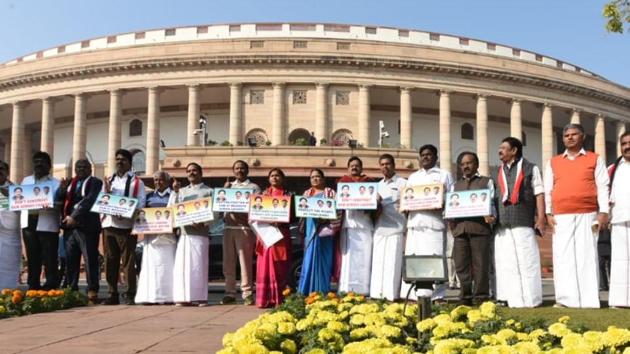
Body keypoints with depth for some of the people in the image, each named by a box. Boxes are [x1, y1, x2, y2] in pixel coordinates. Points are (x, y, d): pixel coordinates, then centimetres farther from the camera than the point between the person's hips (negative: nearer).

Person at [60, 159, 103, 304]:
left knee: (90, 259, -8)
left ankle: (92, 292, -7)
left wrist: (74, 216, -17)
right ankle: (71, 291, 11)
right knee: (70, 260, 6)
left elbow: (89, 200, -10)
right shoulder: (70, 183, 21)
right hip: (69, 226, 6)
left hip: (87, 226, -6)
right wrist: (62, 189, 0)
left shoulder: (95, 182, 3)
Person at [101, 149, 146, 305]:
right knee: (110, 261, 6)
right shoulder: (107, 181, 19)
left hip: (127, 225, -4)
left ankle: (130, 295, -1)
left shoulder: (136, 182, 5)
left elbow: (141, 204, -3)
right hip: (108, 224, 4)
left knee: (128, 261, -4)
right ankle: (112, 294, 12)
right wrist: (106, 191, -4)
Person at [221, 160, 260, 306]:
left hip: (244, 227, -4)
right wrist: (225, 190, 0)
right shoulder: (229, 186, 20)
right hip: (228, 227, 5)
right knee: (228, 262, 4)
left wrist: (243, 216, -17)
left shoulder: (253, 187, 7)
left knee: (245, 261, -8)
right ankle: (230, 293, 11)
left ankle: (247, 293, -6)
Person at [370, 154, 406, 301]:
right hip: (379, 229, 5)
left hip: (396, 229, -5)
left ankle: (391, 295, -5)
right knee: (378, 263, 3)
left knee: (393, 264, -6)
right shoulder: (378, 185, 18)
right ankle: (376, 294, 7)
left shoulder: (402, 183, 2)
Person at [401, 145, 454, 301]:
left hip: (435, 222, -4)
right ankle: (413, 295, 1)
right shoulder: (413, 177, 24)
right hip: (415, 222, 4)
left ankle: (437, 295, -6)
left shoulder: (444, 175, 12)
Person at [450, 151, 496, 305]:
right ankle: (465, 297, 8)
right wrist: (449, 219, -1)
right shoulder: (455, 185, 25)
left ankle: (481, 297, 0)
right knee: (461, 264, 1)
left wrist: (491, 216, -16)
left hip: (480, 227, -4)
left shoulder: (486, 182, 14)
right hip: (459, 228, 4)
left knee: (480, 264, -5)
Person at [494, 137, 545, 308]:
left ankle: (530, 299, -1)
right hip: (502, 224, 5)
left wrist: (541, 218, -7)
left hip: (523, 222, -4)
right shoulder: (499, 172, 22)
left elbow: (539, 194, 3)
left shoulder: (530, 168, 9)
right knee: (504, 262, 2)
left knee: (526, 261, -6)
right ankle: (511, 299, 8)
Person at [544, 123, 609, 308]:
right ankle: (566, 299, -4)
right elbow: (548, 189, 12)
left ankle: (589, 300, -1)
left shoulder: (595, 159, 10)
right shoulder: (553, 162, 15)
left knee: (587, 256, -3)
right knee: (563, 257, -5)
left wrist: (603, 212, -4)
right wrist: (549, 213, 2)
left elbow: (602, 187, 4)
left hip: (587, 215, -2)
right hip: (561, 217, 2)